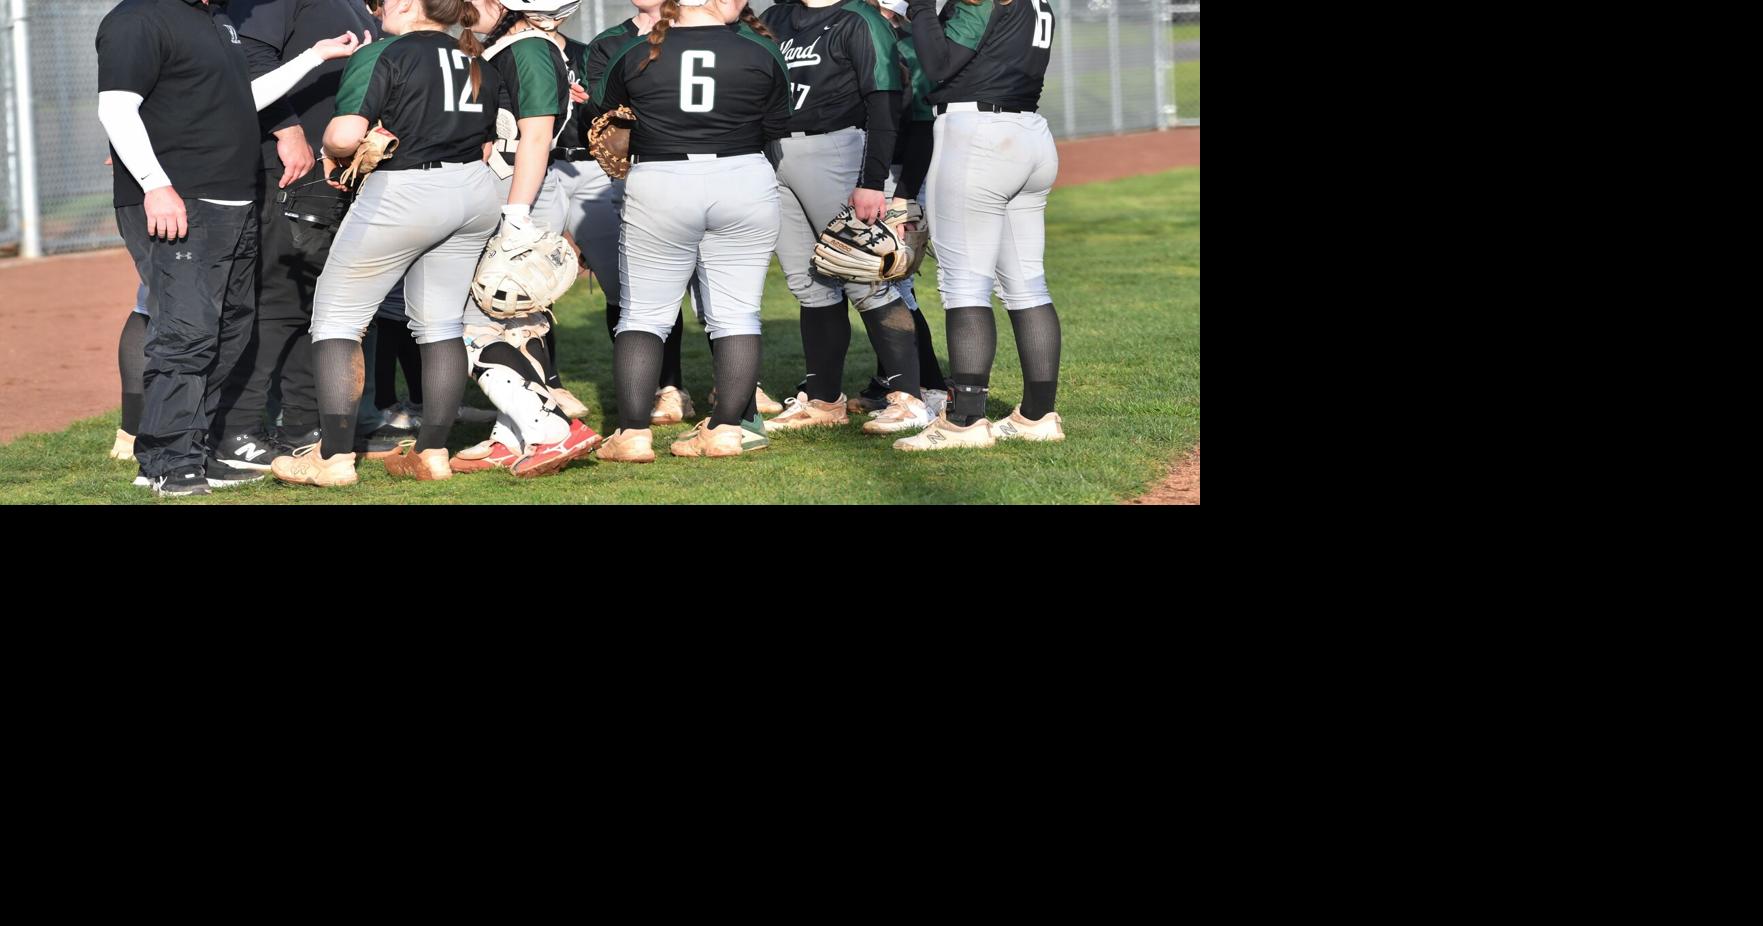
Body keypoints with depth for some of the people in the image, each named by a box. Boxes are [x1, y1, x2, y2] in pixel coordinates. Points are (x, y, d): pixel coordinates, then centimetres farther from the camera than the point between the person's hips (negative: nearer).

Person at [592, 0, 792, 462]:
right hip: (745, 181, 0)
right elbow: (776, 129, 6)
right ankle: (727, 428, 7)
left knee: (643, 316, 6)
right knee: (735, 315, 8)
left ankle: (632, 432, -1)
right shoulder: (762, 54, -1)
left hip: (657, 188, 0)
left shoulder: (634, 55, 0)